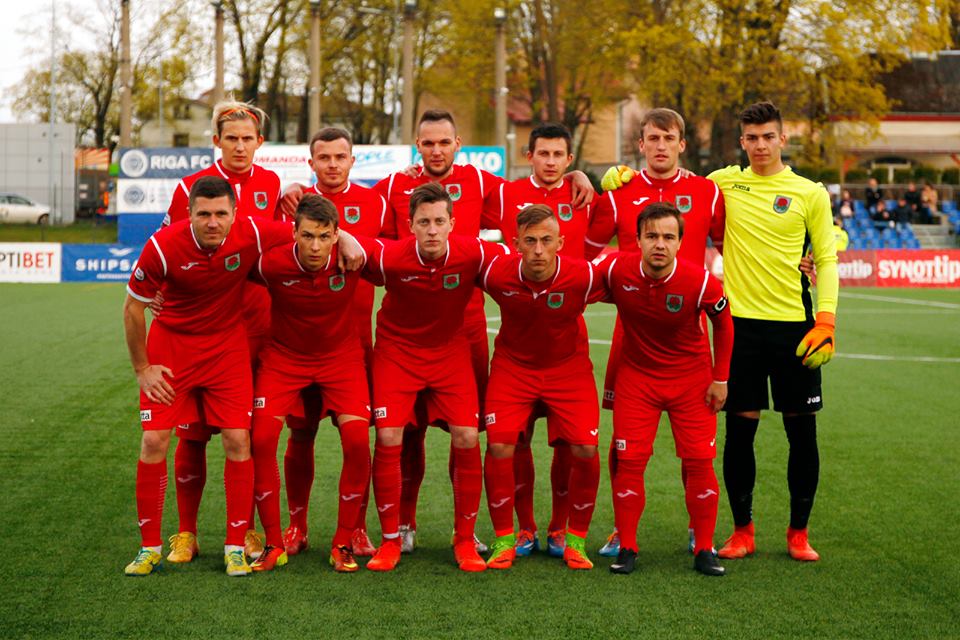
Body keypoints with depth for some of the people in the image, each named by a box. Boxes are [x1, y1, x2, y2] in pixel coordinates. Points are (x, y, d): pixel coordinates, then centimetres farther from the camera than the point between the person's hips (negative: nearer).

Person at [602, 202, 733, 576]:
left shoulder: (700, 282, -20)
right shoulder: (617, 271, -19)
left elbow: (723, 322, -2)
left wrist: (721, 379, 0)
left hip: (692, 377, -1)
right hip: (636, 374, 1)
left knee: (698, 461, -4)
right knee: (628, 459, -5)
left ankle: (704, 550, 8)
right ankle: (627, 547, 7)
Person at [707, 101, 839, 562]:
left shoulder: (810, 193, 3)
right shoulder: (724, 182, 5)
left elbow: (826, 259, 4)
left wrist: (826, 320, -7)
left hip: (793, 325, 0)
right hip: (740, 322, 0)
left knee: (802, 431, 4)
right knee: (739, 429, 3)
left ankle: (798, 532, 18)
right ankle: (742, 530, 16)